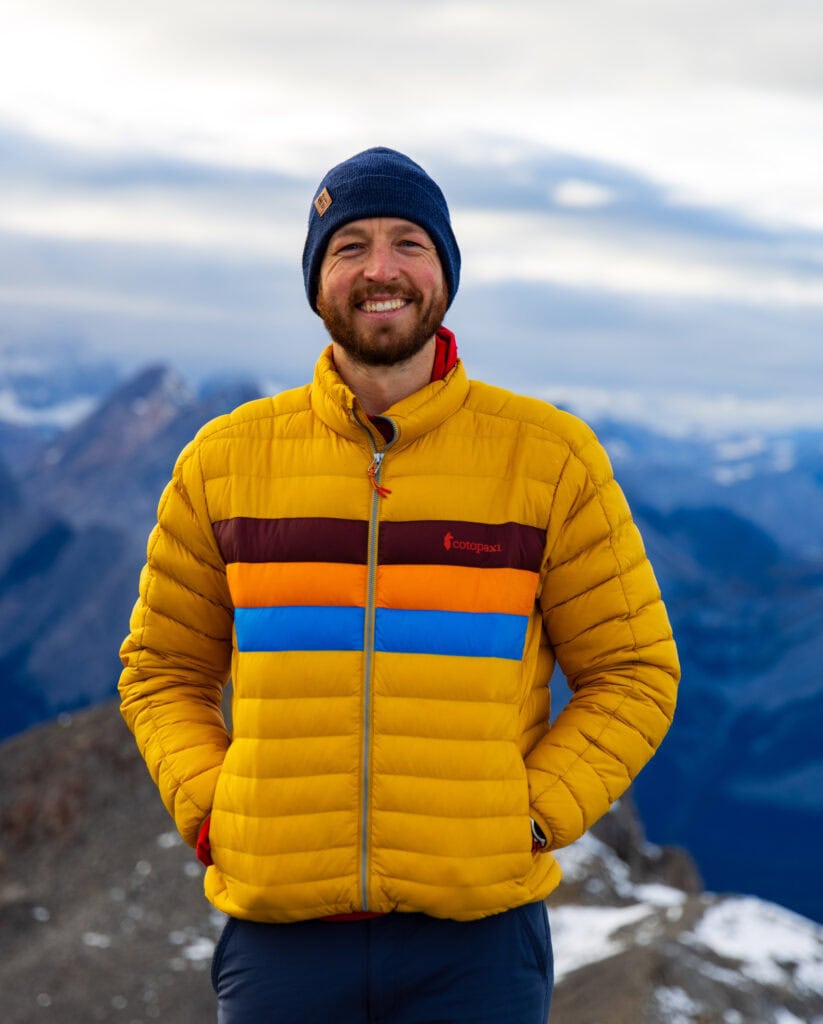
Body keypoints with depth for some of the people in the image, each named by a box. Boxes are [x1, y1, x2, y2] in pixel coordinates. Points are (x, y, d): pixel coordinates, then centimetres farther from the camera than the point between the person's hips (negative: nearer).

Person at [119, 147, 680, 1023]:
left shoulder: (551, 456, 2)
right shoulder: (226, 459, 6)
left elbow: (633, 674, 6)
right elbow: (162, 670, 14)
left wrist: (531, 818, -6)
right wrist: (207, 812, -2)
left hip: (476, 931, -1)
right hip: (279, 927, 1)